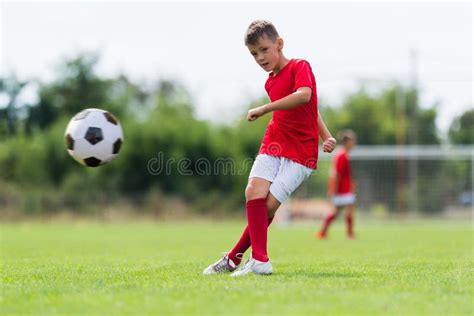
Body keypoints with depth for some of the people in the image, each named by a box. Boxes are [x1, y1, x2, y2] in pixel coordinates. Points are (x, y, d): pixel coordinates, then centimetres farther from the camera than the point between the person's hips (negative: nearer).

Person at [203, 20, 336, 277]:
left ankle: (234, 259, -6)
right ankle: (260, 261, -20)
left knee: (269, 204, -14)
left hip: (301, 152, -6)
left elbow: (304, 96, -30)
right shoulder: (270, 83, 14)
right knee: (254, 192, -18)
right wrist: (326, 135, 13)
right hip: (273, 145, 6)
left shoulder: (300, 66, -7)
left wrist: (264, 109, -26)